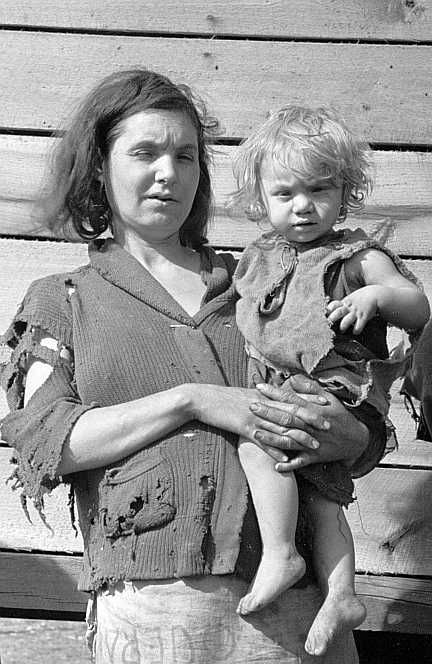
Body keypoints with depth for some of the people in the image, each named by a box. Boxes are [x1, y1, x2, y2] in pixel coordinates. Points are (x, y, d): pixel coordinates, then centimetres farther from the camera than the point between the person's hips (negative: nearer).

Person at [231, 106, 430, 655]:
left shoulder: (358, 257, -1)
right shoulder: (257, 259, 16)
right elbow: (241, 318, 32)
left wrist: (377, 295, -24)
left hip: (334, 391, -7)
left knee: (256, 438, -26)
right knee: (320, 495, 7)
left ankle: (279, 554, -20)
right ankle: (340, 595, 15)